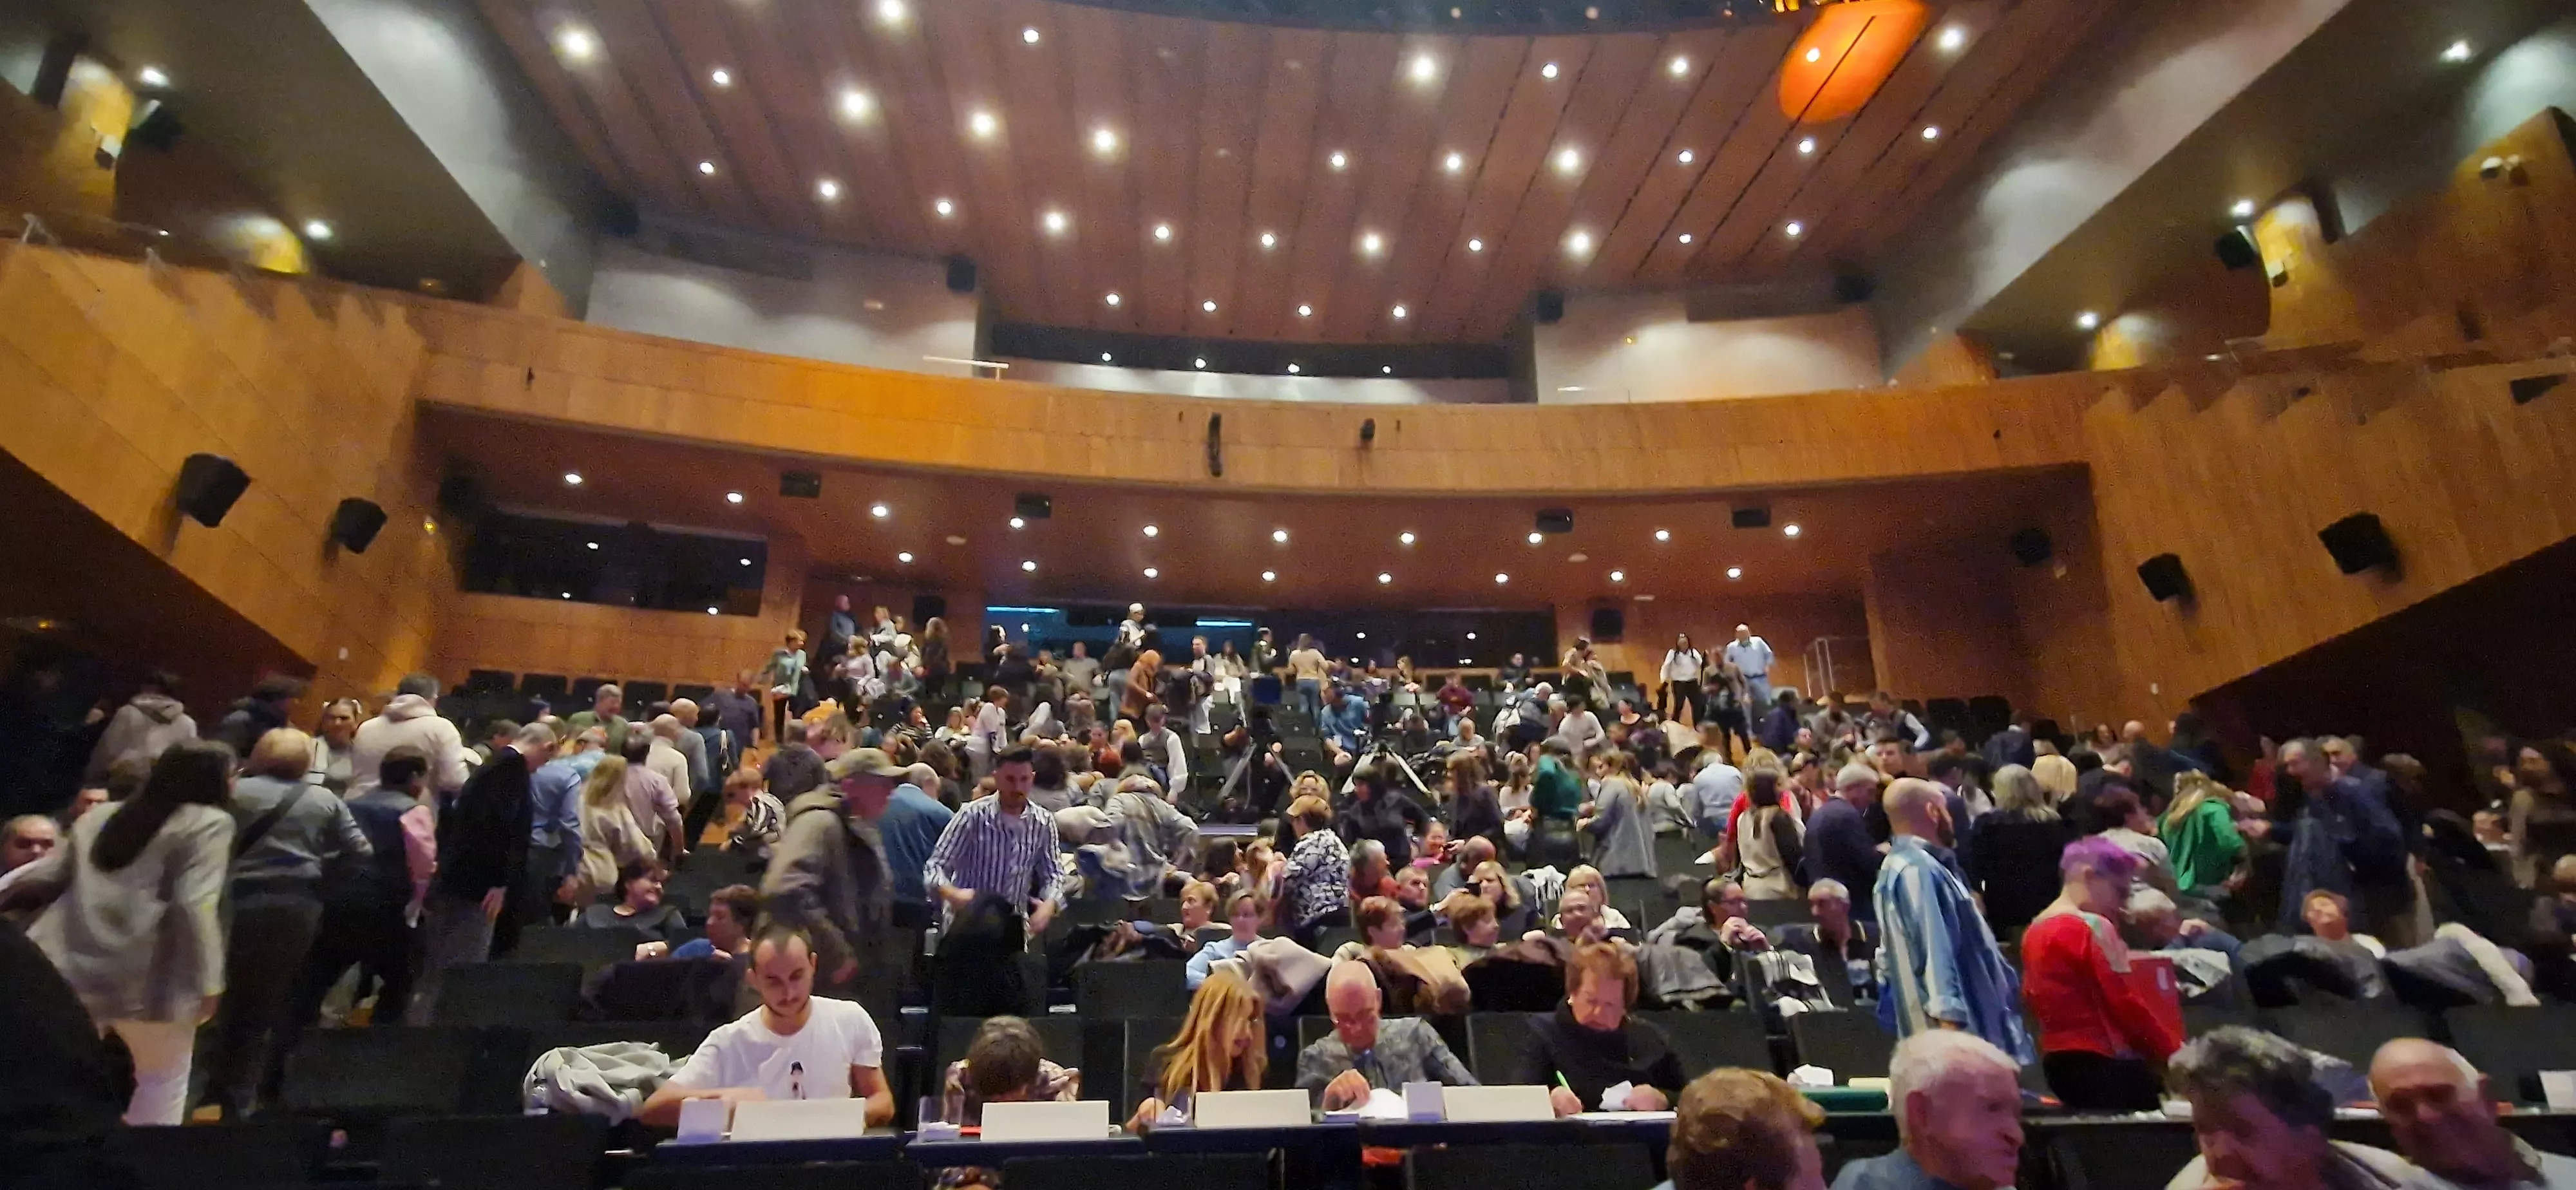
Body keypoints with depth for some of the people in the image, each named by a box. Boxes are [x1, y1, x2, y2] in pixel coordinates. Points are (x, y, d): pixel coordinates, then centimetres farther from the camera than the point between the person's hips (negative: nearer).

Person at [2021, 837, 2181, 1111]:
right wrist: (2175, 1049, -1)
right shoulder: (2093, 927, -13)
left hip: (2057, 1062, 9)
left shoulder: (2034, 932, 12)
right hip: (2101, 1063, -9)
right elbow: (2126, 1005, -13)